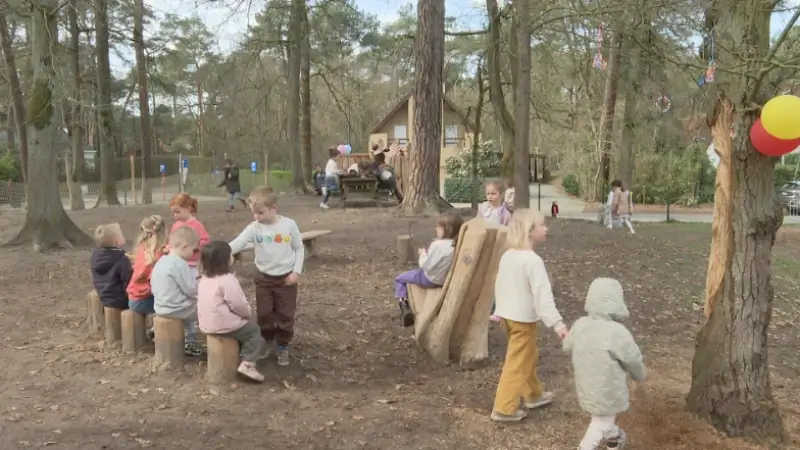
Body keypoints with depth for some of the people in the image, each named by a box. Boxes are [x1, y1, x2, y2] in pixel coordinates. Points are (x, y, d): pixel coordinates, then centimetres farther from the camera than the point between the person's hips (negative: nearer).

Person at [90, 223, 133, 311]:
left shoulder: (95, 256, 1)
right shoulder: (122, 260, -24)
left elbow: (97, 280, 13)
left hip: (104, 299, 8)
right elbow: (129, 284, -20)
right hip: (119, 301, -8)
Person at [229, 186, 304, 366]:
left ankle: (283, 347, 23)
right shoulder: (254, 228, -11)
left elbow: (299, 249, -2)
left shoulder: (289, 225, -12)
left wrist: (296, 272, -9)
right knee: (264, 315, 10)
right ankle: (266, 344, 30)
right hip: (264, 278, 2)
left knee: (285, 315, 6)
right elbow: (236, 244, -23)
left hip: (286, 278, -1)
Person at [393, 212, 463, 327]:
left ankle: (404, 306, 0)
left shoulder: (438, 244, -29)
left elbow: (426, 265, -24)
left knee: (400, 279, 9)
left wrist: (423, 254, -7)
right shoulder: (456, 245, -5)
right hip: (445, 278, 8)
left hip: (431, 279, -8)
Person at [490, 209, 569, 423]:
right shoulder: (533, 260, -22)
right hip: (523, 319, -9)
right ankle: (503, 409, 7)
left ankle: (533, 394, 39)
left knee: (529, 356, 24)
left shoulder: (507, 256, 4)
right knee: (517, 364, 1)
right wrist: (557, 323, -29)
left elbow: (499, 286, 14)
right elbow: (543, 294, -28)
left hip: (507, 314, 9)